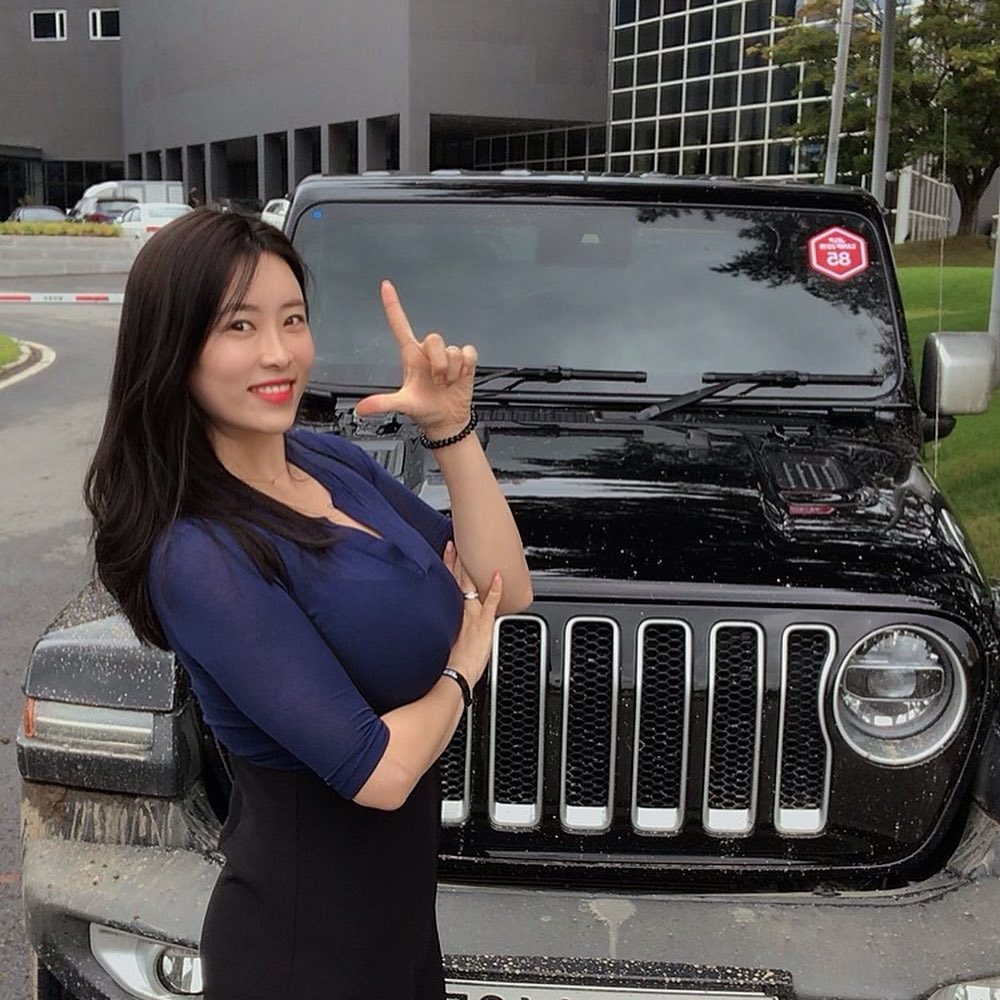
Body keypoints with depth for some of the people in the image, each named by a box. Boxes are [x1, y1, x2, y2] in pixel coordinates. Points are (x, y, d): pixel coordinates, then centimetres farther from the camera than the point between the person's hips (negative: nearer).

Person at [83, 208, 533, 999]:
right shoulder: (199, 556, -25)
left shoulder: (333, 461, -1)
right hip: (309, 932, -7)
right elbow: (378, 772, -27)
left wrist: (451, 431, -14)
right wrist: (460, 670, -9)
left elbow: (507, 592, -3)